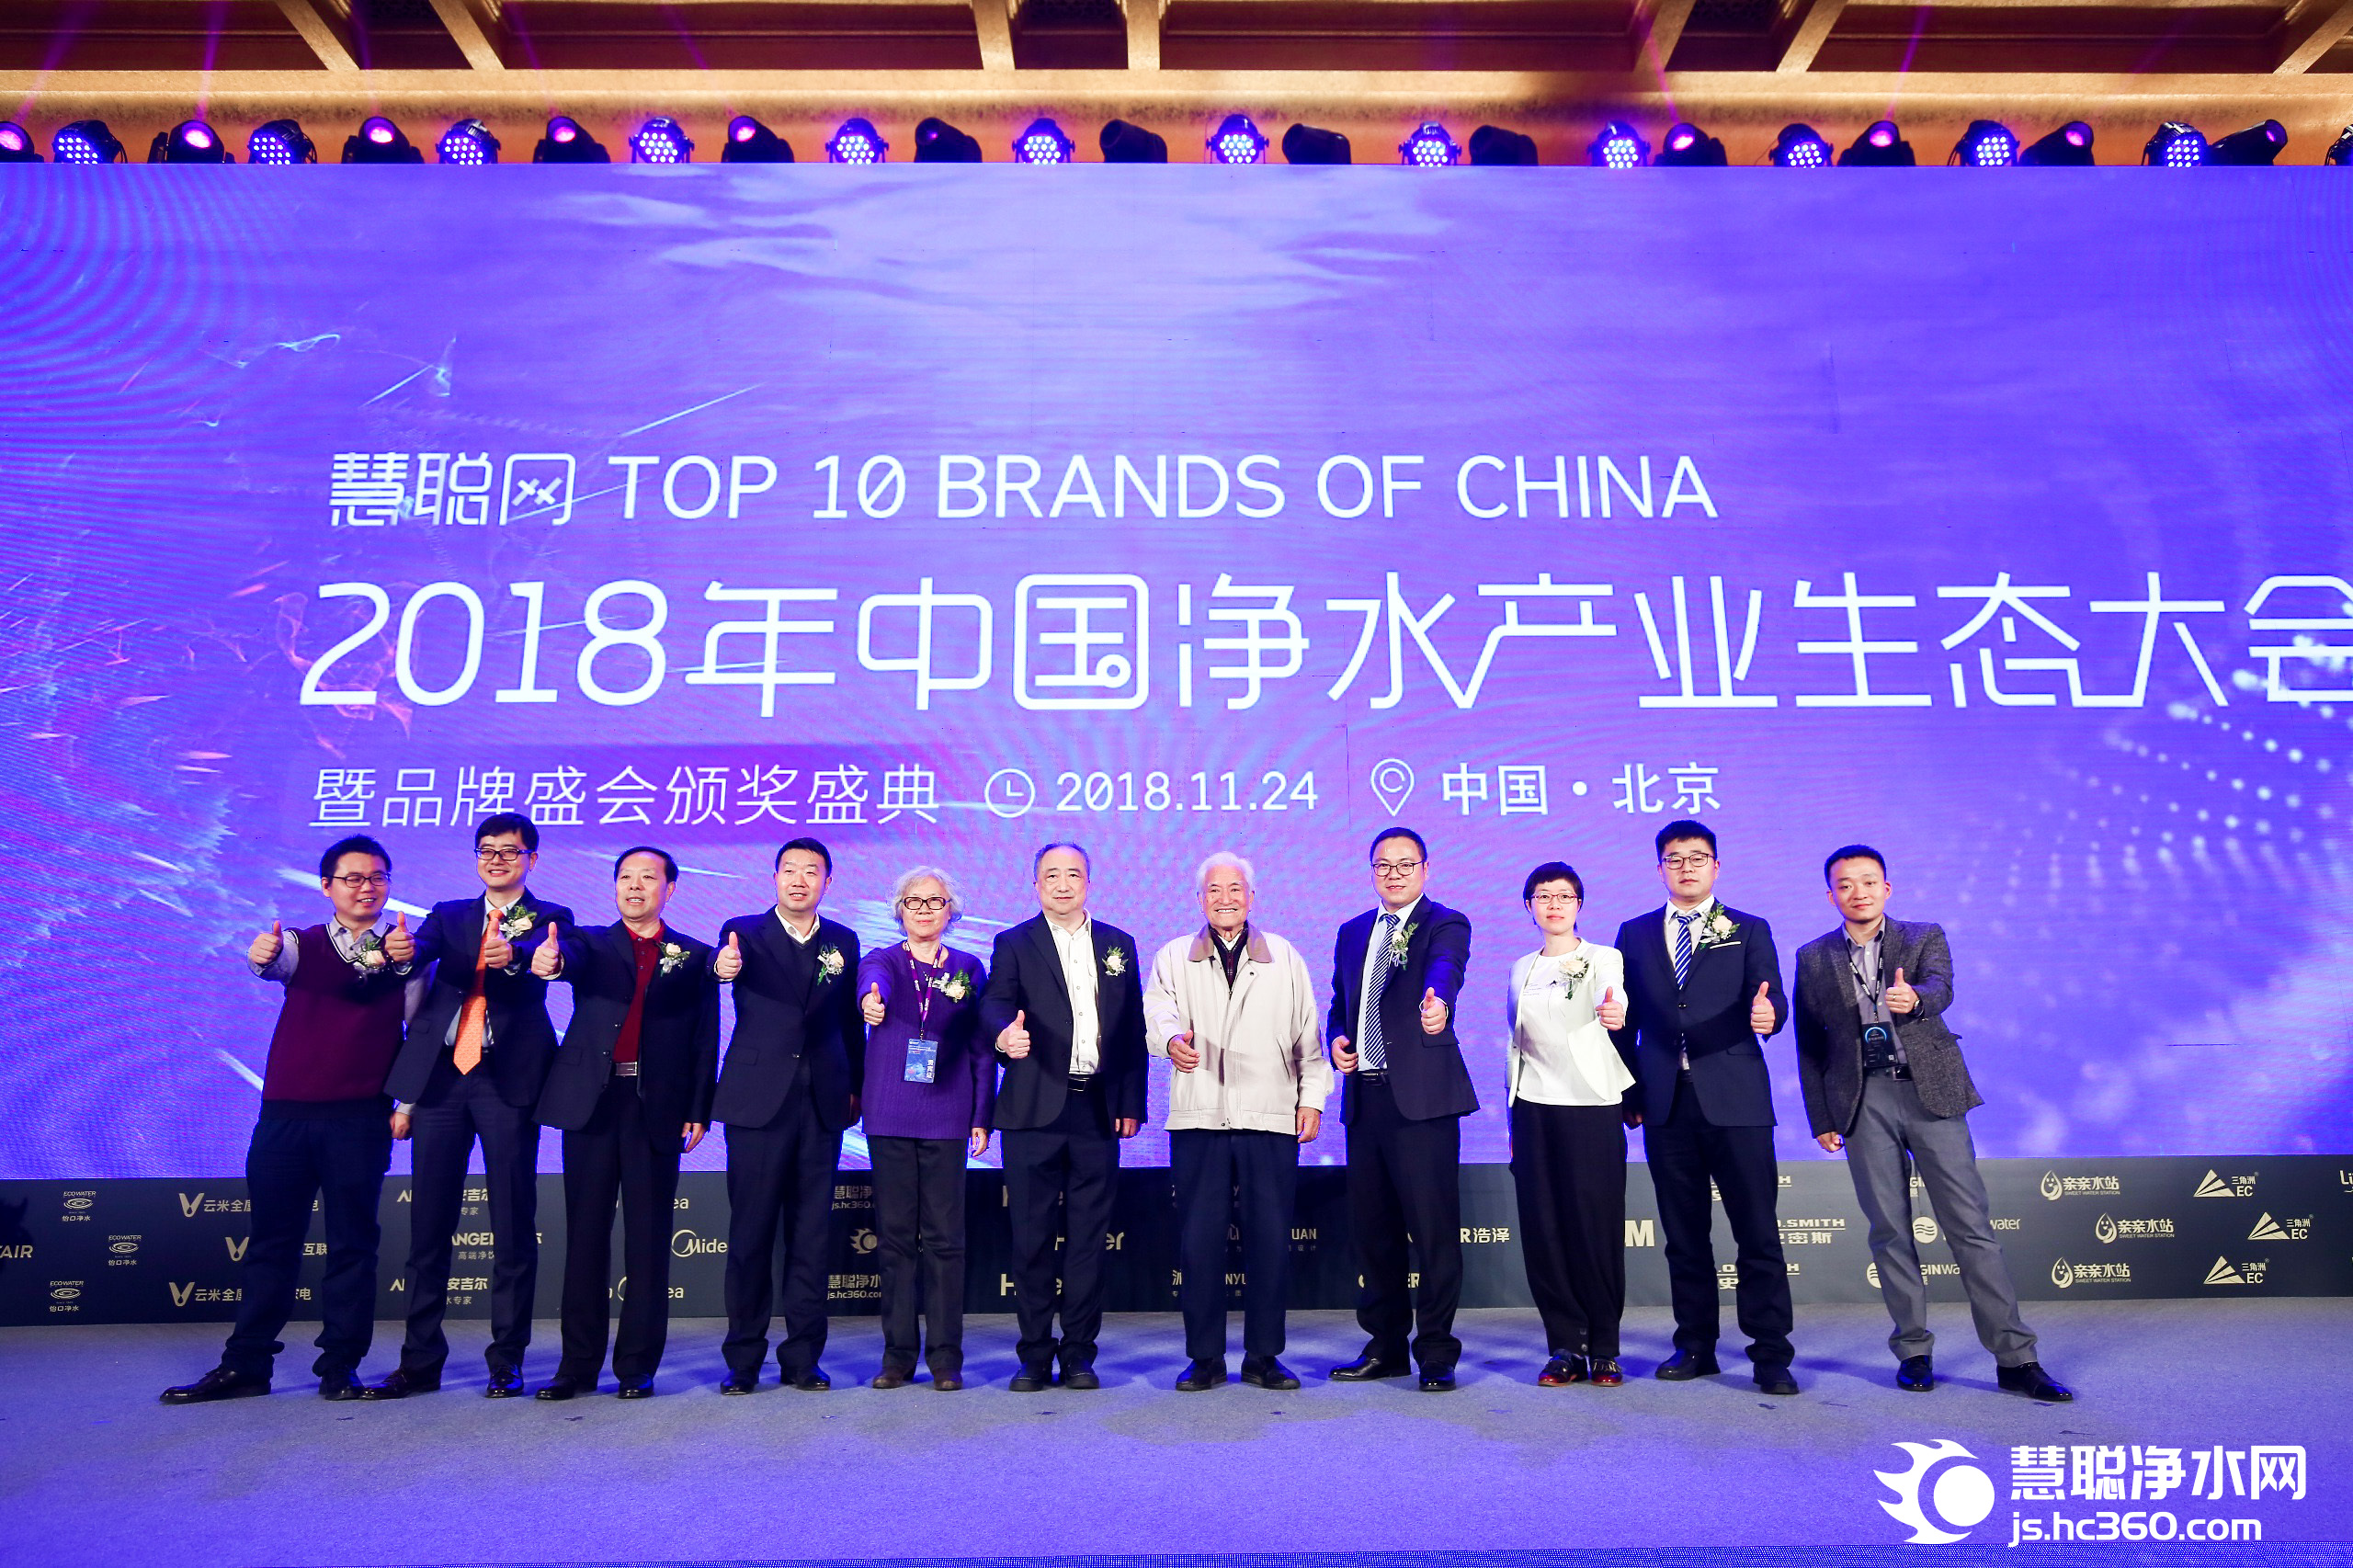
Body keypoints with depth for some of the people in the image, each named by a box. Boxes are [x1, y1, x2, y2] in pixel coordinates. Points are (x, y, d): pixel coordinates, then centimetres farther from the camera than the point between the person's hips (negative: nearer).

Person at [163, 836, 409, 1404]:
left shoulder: (405, 952, 6)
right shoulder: (300, 944, 9)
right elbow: (270, 963, -16)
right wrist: (260, 954, -37)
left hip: (361, 1118, -1)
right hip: (286, 1114, 1)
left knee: (352, 1242, 2)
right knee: (271, 1239, 8)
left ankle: (339, 1366, 10)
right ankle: (246, 1364, 18)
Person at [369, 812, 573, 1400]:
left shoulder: (549, 918, 8)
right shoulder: (448, 915, 19)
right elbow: (419, 952, -1)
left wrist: (512, 955, -37)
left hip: (507, 1080, -3)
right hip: (440, 1077, 3)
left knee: (513, 1225, 0)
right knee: (428, 1224, 7)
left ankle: (507, 1359, 10)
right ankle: (419, 1361, 17)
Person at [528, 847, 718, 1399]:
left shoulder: (695, 956, 9)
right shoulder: (591, 943, 11)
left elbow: (705, 1041, 5)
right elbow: (569, 954, -14)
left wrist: (698, 1112, -4)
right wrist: (551, 960, -39)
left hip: (657, 1108, -1)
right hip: (591, 1103, 1)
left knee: (648, 1240, 4)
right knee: (585, 1235, 7)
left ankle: (638, 1365, 13)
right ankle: (579, 1365, 16)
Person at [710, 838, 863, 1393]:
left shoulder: (843, 942, 10)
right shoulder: (744, 931, 2)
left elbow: (850, 1020, 13)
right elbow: (730, 962, -20)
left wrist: (857, 1087, 7)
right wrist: (724, 968, -43)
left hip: (822, 1104, 3)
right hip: (758, 1101, -2)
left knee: (812, 1234, 7)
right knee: (750, 1232, 3)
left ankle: (803, 1357, 17)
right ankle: (743, 1360, 16)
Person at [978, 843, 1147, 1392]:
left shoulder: (1119, 945, 12)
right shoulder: (1014, 944, 5)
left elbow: (1133, 1029, 10)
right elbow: (994, 1003, -11)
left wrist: (1131, 1103, 4)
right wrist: (1003, 1034, -35)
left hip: (1098, 1111, 2)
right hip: (1034, 1109, -2)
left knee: (1089, 1236, 6)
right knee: (1032, 1235, 4)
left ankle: (1079, 1352, 17)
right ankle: (1035, 1354, 16)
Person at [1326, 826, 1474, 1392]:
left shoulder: (1445, 924, -1)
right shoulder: (1353, 933, 17)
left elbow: (1445, 968, -24)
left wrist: (1437, 1002, -46)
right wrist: (1337, 1039, 4)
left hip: (1422, 1095, -6)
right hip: (1364, 1096, 6)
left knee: (1434, 1227, -4)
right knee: (1371, 1225, 12)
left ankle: (1437, 1352, 9)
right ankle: (1386, 1345, 25)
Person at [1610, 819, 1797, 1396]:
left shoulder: (1749, 931, 7)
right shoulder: (1635, 934, 12)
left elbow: (1769, 1001, -4)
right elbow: (1626, 1021, 13)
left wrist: (1767, 1013, -28)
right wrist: (1630, 1094, 9)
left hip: (1735, 1101, -2)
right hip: (1666, 1106, 2)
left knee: (1758, 1231, -2)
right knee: (1684, 1234, 10)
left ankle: (1770, 1354, 8)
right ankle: (1696, 1346, 21)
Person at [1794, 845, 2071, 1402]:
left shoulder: (1925, 937, 6)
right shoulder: (1813, 958, 9)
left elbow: (1941, 989, -16)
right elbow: (1809, 1045, 11)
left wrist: (1913, 999, -40)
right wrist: (1821, 1118, 6)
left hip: (1930, 1091, -1)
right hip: (1863, 1101, 1)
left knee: (1970, 1225, -1)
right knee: (1889, 1230, 4)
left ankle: (2015, 1358, 6)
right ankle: (1913, 1351, 15)